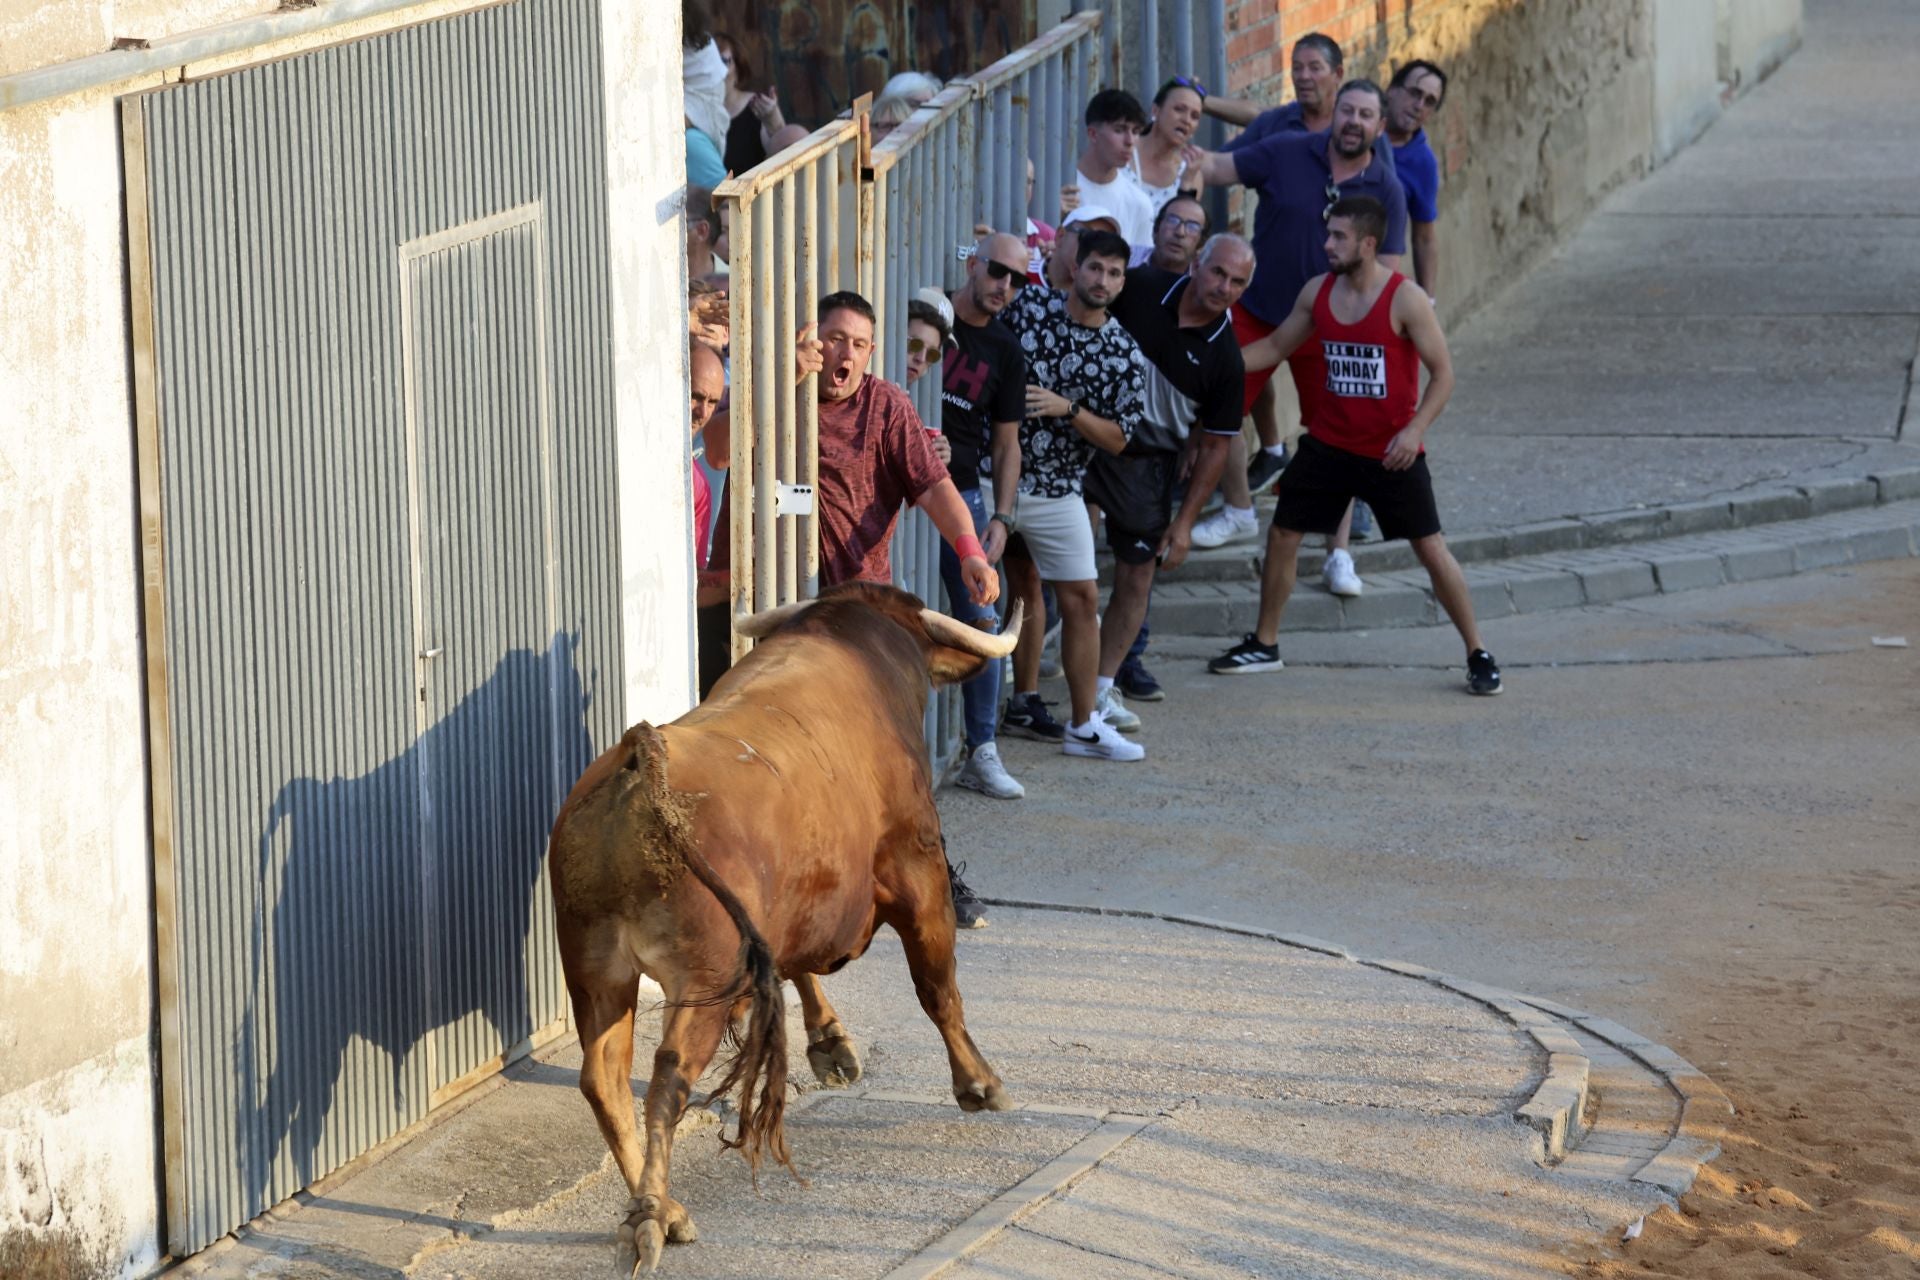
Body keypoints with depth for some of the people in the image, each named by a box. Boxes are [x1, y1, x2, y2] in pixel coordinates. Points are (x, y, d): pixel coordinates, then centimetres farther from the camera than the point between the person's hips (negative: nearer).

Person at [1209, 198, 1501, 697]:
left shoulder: (1405, 300, -16)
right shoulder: (1317, 292, 0)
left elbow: (1442, 374, -12)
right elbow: (1276, 346, 14)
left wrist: (1414, 429, -24)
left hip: (1392, 451, -5)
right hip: (1328, 443, 5)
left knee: (1431, 549, -3)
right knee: (1282, 534, 6)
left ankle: (1478, 654, 8)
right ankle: (1264, 645, 23)